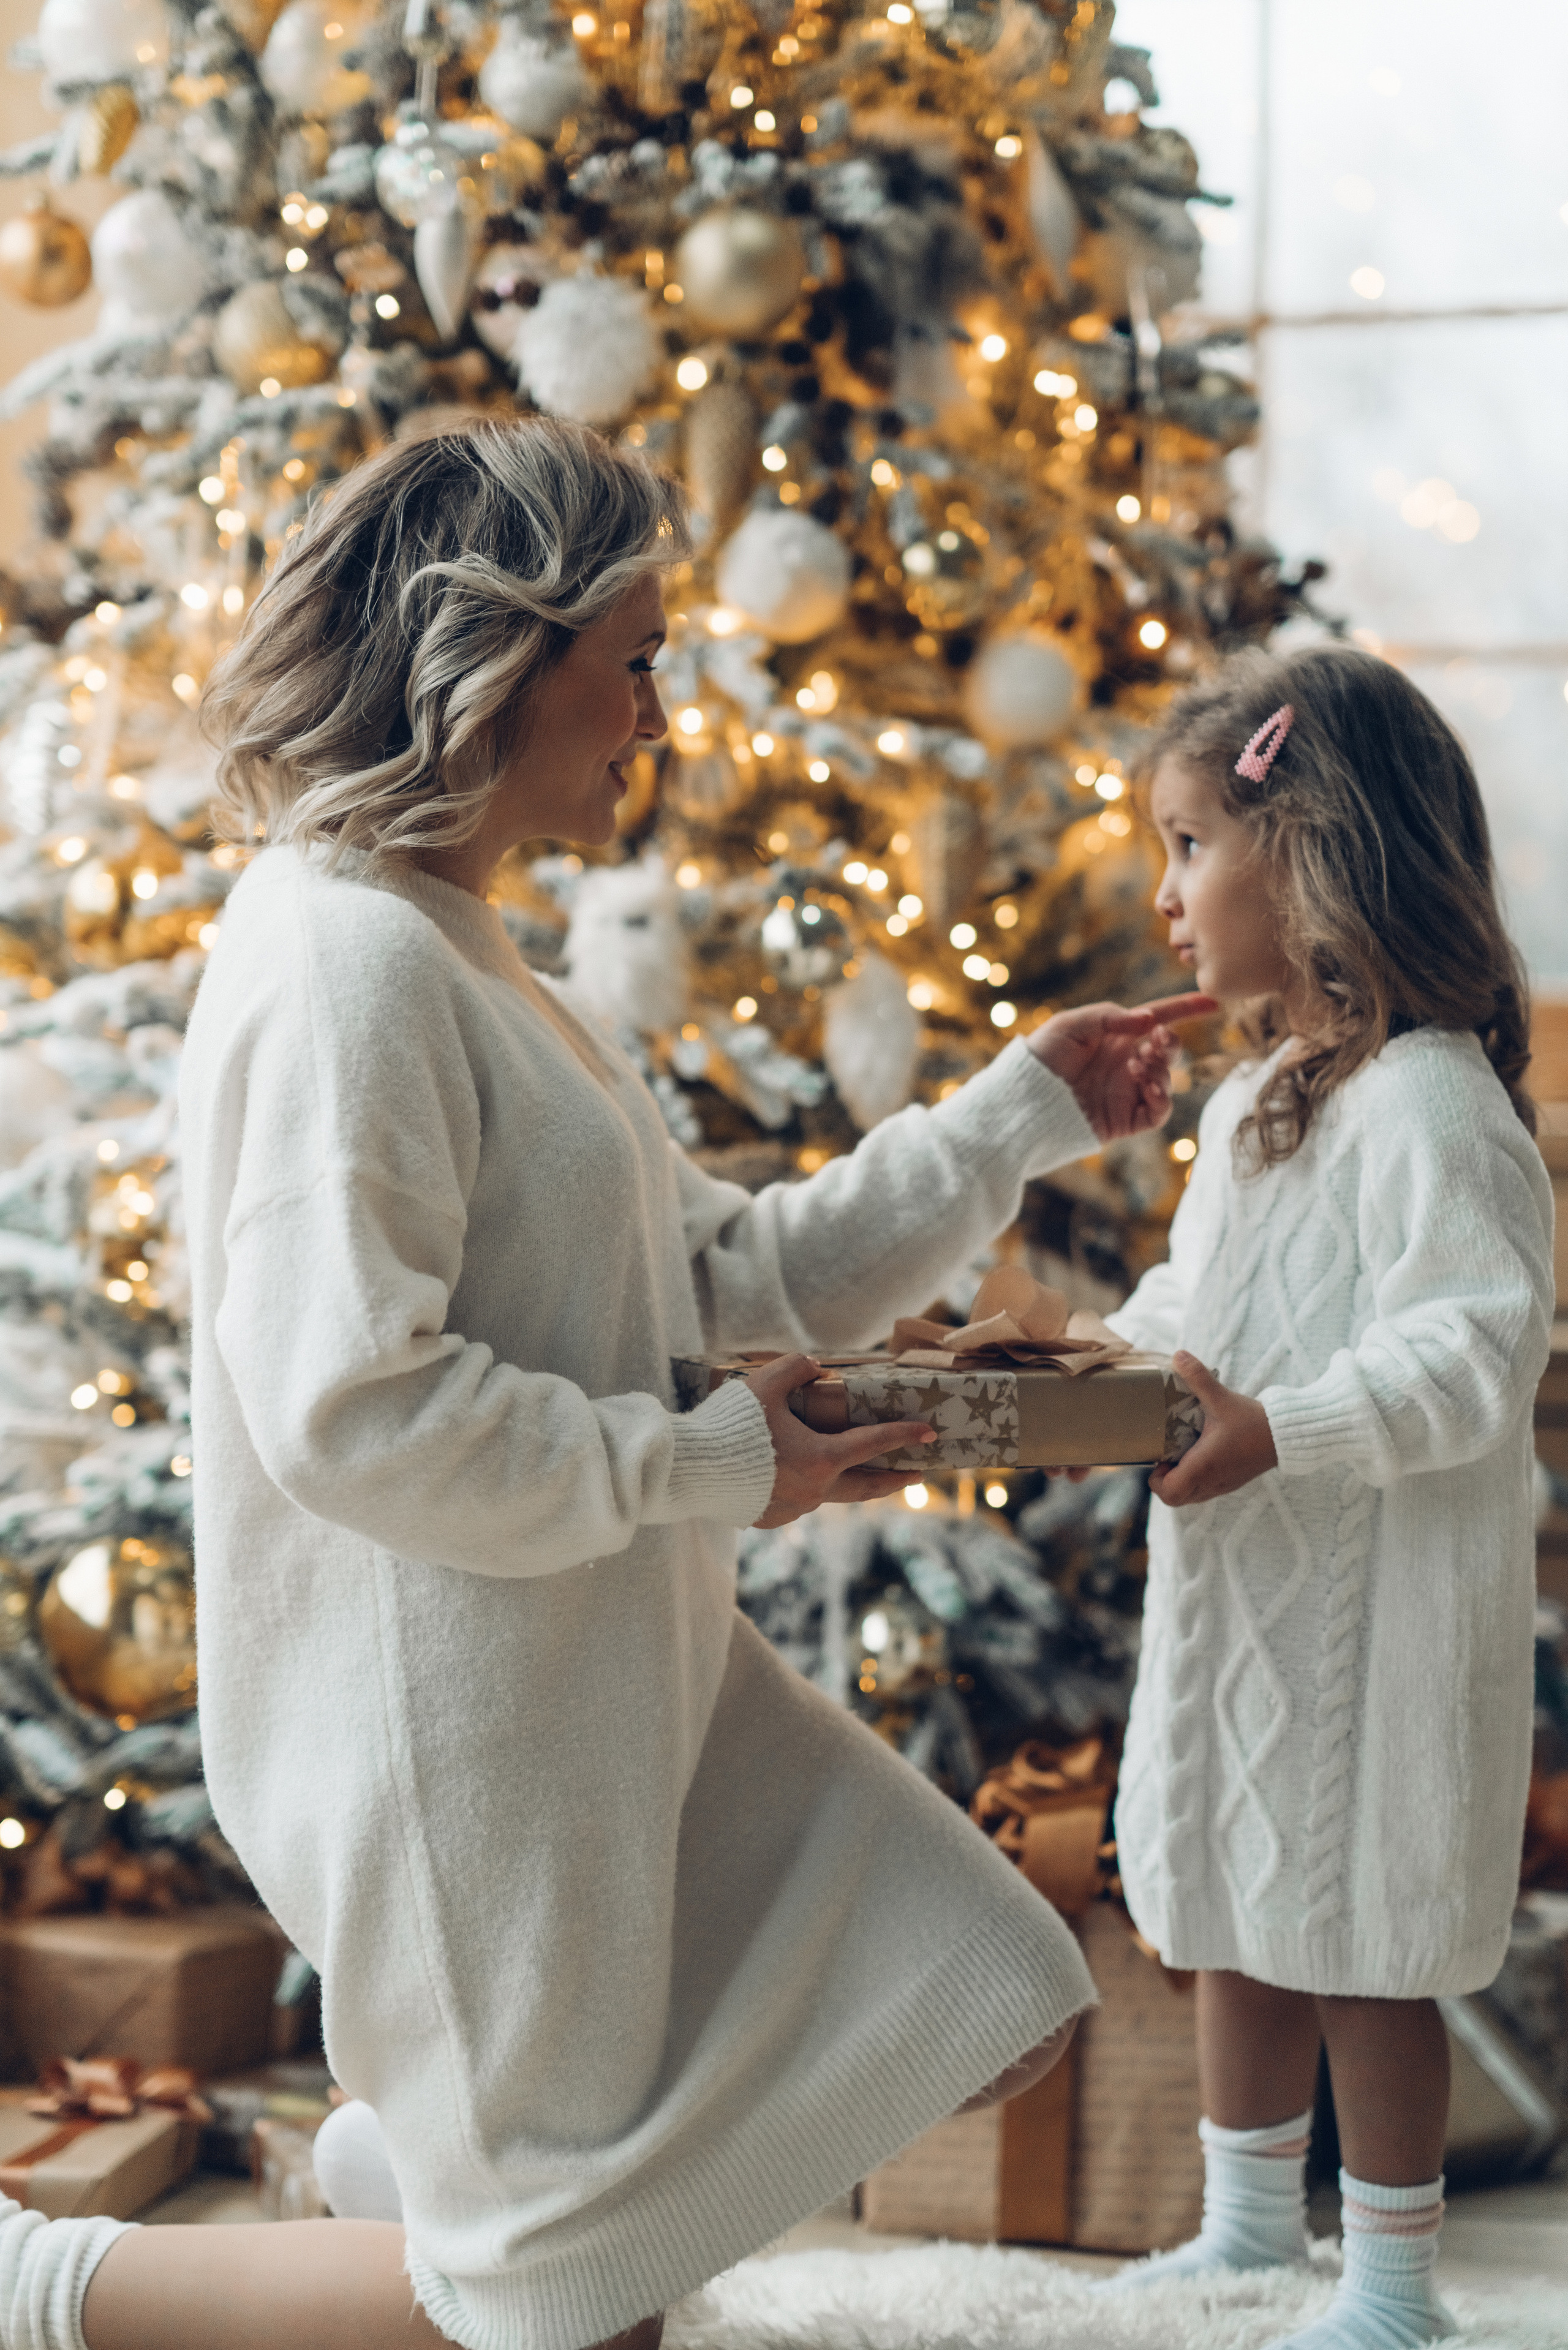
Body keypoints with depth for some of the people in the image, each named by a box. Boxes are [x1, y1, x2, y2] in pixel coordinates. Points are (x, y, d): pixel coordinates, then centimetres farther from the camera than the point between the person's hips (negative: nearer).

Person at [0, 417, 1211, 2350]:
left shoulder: (463, 964, 14)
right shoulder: (344, 961, -19)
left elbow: (741, 1275, 16)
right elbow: (349, 1409, -26)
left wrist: (1023, 1115, 12)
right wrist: (705, 1466, -16)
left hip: (618, 1673, 10)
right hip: (453, 1719, -10)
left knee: (980, 2017, 12)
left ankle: (441, 2125, 22)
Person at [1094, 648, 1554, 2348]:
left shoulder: (1426, 1104, -20)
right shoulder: (1256, 1100, 11)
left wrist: (1285, 1431, -33)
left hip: (1373, 1614, -9)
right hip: (1240, 1600, 9)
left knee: (1365, 1953, 4)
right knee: (1239, 1926, 20)